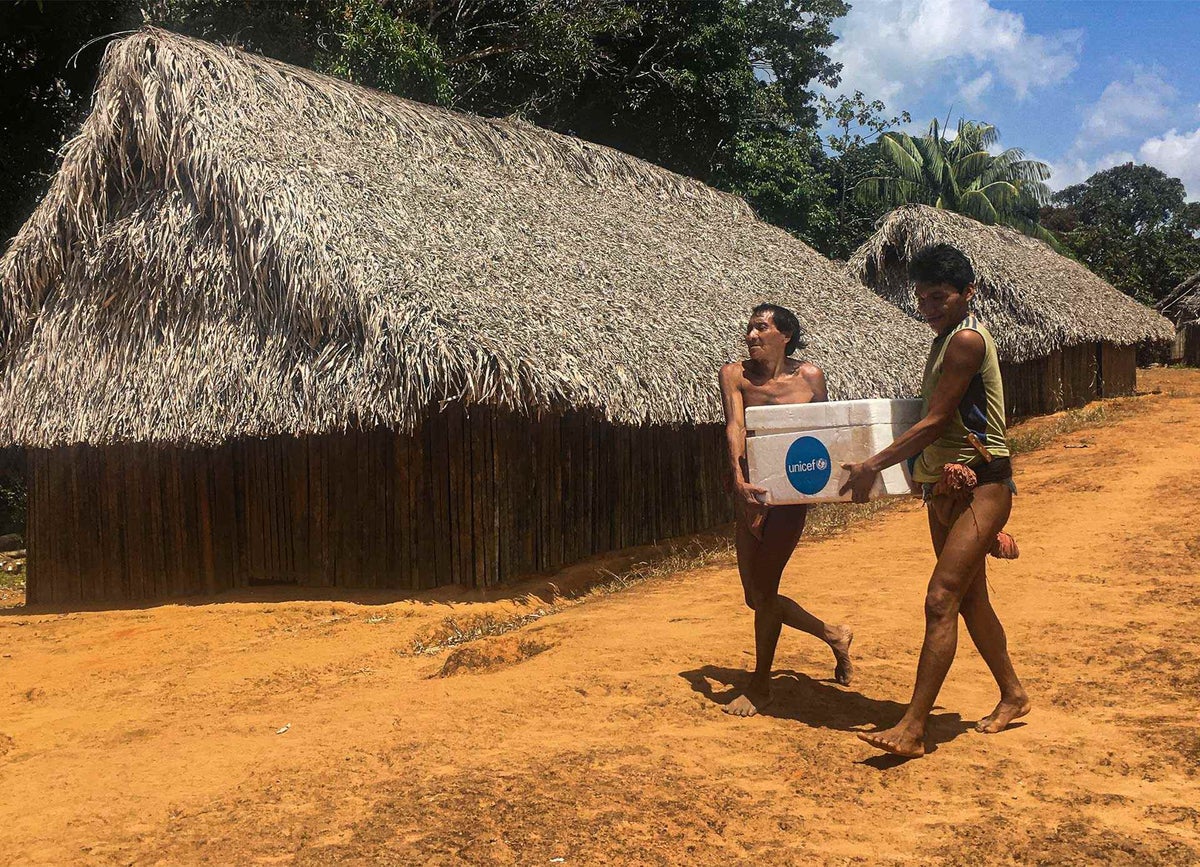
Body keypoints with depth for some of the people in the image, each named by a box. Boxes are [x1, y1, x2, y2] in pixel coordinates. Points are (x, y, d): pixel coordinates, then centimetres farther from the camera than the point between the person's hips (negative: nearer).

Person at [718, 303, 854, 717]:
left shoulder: (810, 376, -3)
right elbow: (735, 427, -16)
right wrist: (738, 479, -31)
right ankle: (833, 635, 35)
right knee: (755, 595, 10)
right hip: (752, 492, 4)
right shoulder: (735, 374, -2)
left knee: (764, 589, -4)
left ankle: (760, 685, 16)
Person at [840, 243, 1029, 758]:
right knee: (970, 600, 17)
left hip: (981, 487, -10)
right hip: (946, 488, 10)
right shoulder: (946, 341, 14)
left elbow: (935, 422, -20)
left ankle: (912, 730, -14)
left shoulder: (967, 339, -16)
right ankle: (1013, 696, 35)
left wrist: (873, 466, -17)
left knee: (940, 601, -14)